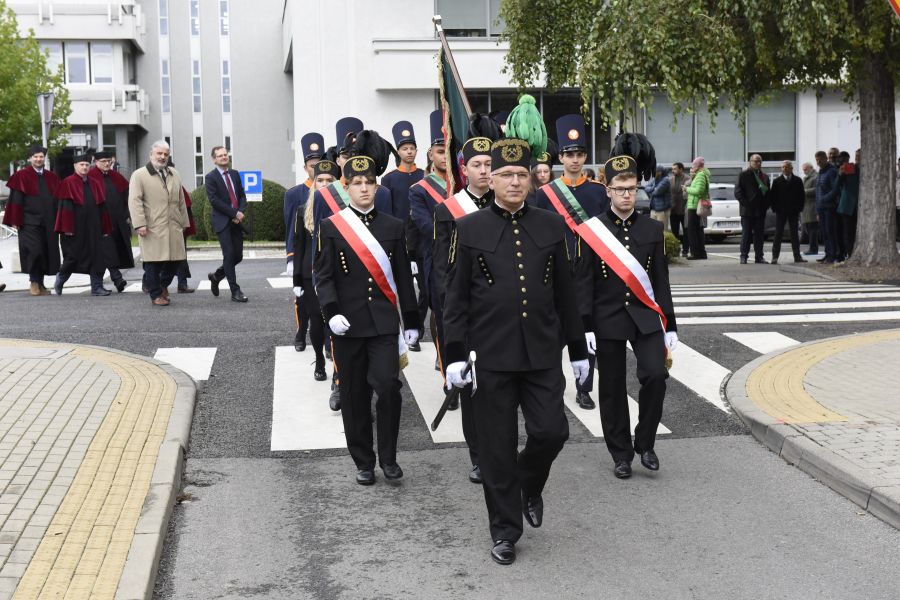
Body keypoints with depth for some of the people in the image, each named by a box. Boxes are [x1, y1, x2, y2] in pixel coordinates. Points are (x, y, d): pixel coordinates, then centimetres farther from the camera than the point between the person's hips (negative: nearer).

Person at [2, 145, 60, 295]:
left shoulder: (52, 177, 13)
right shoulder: (22, 176, 1)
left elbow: (57, 200, 14)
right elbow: (16, 200, -2)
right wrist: (15, 221, -8)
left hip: (48, 223, 4)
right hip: (29, 221, -4)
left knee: (47, 252, 5)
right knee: (34, 251, -14)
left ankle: (40, 283, 16)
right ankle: (34, 282, 2)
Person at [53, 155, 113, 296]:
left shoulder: (95, 184, 11)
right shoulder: (68, 183, -4)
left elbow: (102, 207, 12)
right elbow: (64, 207, -9)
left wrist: (105, 228, 8)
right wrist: (67, 227, -15)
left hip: (93, 228, 5)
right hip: (75, 228, -5)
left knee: (97, 256, 1)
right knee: (73, 256, 4)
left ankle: (97, 287, 4)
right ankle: (60, 279, 26)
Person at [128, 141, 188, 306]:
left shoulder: (174, 174, 18)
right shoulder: (139, 175, -1)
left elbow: (181, 200, 22)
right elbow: (135, 201, -8)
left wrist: (184, 221, 18)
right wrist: (139, 224, -16)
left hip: (173, 227, 5)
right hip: (152, 228, -5)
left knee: (176, 259, 6)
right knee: (153, 262, -3)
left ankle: (163, 284, 31)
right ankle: (156, 295, 9)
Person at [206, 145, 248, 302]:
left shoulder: (235, 174, 15)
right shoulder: (211, 177, -3)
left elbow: (242, 195, 13)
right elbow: (214, 200, -11)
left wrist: (241, 212, -6)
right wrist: (234, 213, -14)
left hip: (237, 221, 6)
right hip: (222, 221, -6)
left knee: (238, 256, 5)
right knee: (229, 255, -9)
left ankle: (216, 276, 30)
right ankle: (235, 292, -5)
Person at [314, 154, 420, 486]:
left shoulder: (394, 227, 7)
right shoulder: (330, 227, 2)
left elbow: (404, 278, 10)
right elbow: (323, 276, -1)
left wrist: (411, 321, 10)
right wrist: (332, 313, -15)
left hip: (384, 323, 1)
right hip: (348, 325, -1)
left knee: (388, 386, -12)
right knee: (354, 396, 5)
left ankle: (388, 456, 5)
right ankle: (363, 462, 19)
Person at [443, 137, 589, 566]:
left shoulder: (552, 226, 6)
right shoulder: (469, 229, 0)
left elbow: (565, 293, 10)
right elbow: (457, 298, 0)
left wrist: (578, 350, 10)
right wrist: (455, 355, -7)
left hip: (542, 353, 2)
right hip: (491, 355, -2)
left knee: (551, 431, -3)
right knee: (497, 445, 3)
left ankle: (529, 485, 30)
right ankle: (505, 530, 18)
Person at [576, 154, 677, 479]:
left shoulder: (653, 229, 5)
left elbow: (661, 280, 8)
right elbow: (583, 282, -3)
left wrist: (669, 324, 6)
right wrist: (585, 327, -8)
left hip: (645, 317, 2)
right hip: (608, 320, -1)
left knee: (655, 375, -14)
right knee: (612, 389, 4)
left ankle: (645, 443, 6)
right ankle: (621, 454, 19)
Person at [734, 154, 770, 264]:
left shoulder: (765, 177, 16)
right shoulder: (744, 175, 0)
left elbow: (767, 192, 20)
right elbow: (738, 191, -6)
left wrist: (766, 205, 5)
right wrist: (745, 203, -14)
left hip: (760, 210, 5)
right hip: (748, 210, -5)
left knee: (759, 234, 6)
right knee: (746, 233, -2)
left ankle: (759, 256, 10)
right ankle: (744, 256, 2)